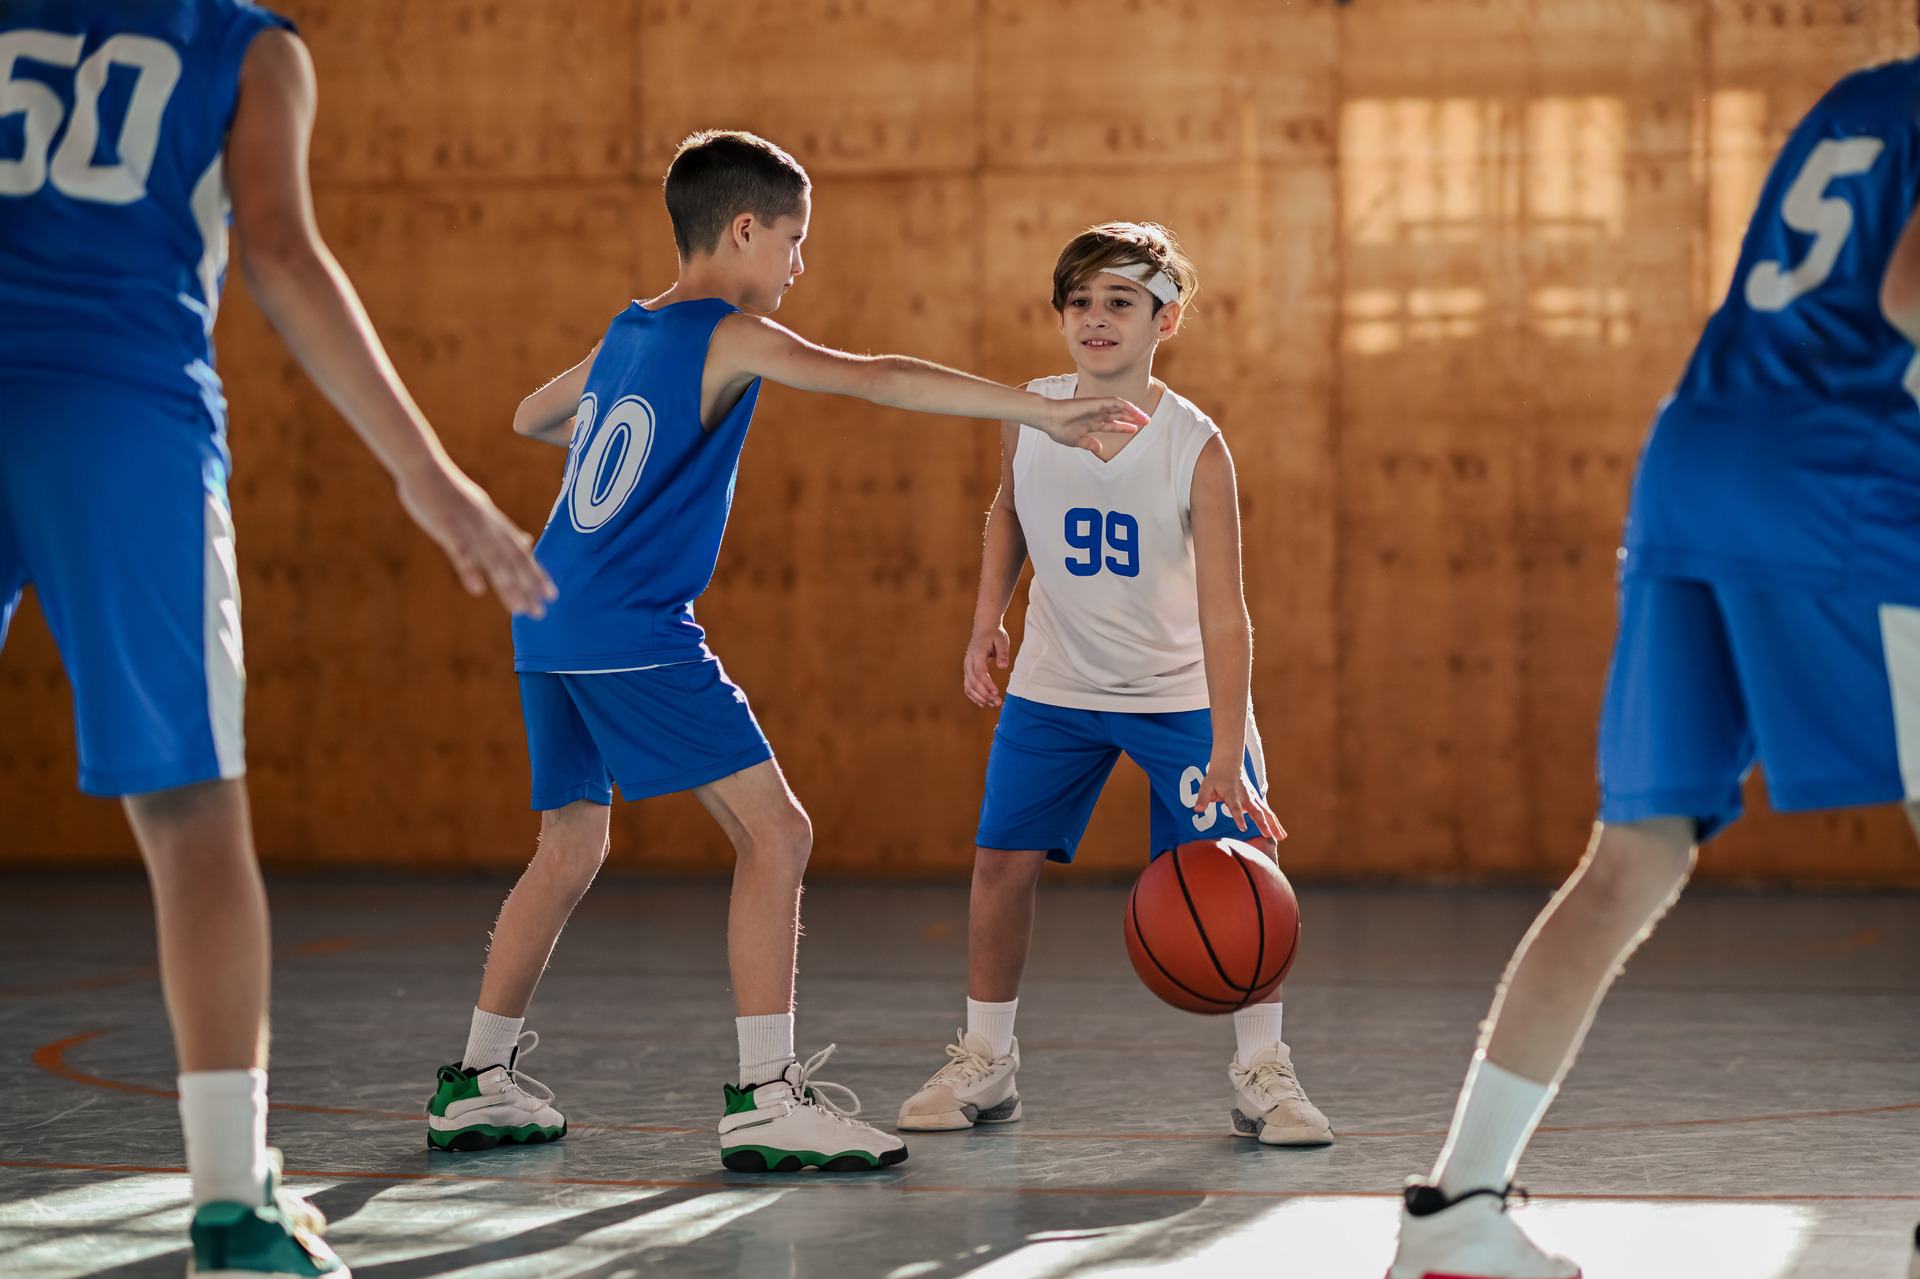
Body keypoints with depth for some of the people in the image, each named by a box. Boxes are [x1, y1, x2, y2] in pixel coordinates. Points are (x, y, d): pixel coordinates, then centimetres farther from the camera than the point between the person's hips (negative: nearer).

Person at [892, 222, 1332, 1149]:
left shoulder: (1195, 447, -22)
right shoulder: (1029, 416, -11)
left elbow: (1223, 613, -23)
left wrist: (1227, 759, -29)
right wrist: (987, 621, 3)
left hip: (1182, 692, -3)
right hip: (1054, 687, 3)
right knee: (1001, 859, -1)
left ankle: (1262, 1074, 7)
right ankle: (984, 1064, 16)